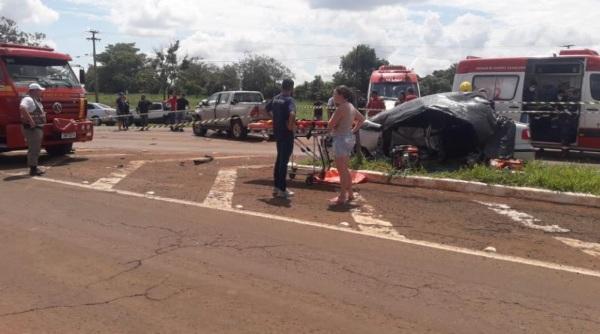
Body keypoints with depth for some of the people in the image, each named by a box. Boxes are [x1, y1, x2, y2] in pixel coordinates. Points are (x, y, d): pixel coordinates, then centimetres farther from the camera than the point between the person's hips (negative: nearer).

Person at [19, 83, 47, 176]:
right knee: (33, 149, -9)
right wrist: (30, 120, -31)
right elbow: (22, 108, -34)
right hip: (32, 128, -11)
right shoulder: (28, 99, -14)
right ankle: (33, 169, -6)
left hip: (38, 128, 11)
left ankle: (34, 167, 25)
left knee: (36, 149, 16)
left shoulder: (36, 100, 17)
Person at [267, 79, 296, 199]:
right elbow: (292, 113, -35)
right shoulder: (289, 100, -16)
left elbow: (268, 109, 26)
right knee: (284, 161, -2)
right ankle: (282, 190, 3)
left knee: (279, 158, 18)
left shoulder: (275, 98, 8)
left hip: (277, 132, 8)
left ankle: (276, 187, 23)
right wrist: (291, 125, -20)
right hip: (286, 133, -8)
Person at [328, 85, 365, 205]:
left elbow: (330, 125, -17)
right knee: (345, 169, 18)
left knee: (342, 170, -3)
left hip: (341, 139, -10)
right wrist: (354, 130, 16)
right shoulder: (350, 106, 9)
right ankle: (349, 194, 26)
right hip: (348, 138, 10)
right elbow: (362, 118, 22)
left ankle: (342, 197, 2)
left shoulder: (342, 108, -18)